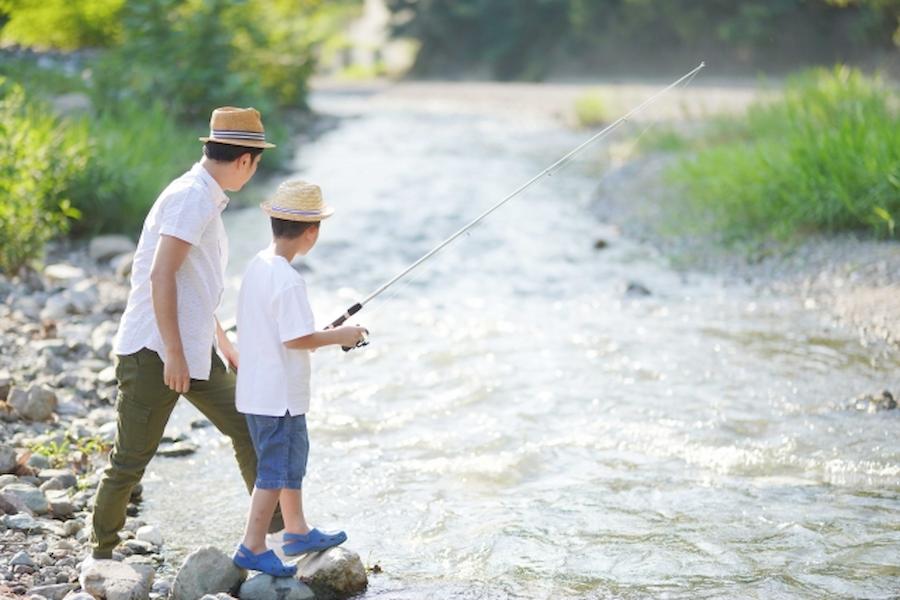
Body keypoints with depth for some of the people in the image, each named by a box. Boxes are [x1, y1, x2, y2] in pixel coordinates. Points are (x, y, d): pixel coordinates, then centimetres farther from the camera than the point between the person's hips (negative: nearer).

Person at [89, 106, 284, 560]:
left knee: (248, 429, 10)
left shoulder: (207, 201, 15)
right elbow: (160, 275, -23)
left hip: (193, 349, 10)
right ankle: (101, 552, 11)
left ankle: (275, 523, 18)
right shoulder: (191, 197, -16)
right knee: (131, 458, -2)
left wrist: (223, 343, 29)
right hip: (153, 350, -10)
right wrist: (173, 353, -24)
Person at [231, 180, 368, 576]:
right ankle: (252, 547, 4)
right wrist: (339, 336, -11)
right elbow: (297, 338, -26)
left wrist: (327, 335, 14)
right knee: (277, 469, 0)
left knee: (292, 459, 22)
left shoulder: (258, 265, 6)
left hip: (257, 389, 10)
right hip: (280, 395, -10)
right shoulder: (288, 281, -23)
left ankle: (297, 531, 35)